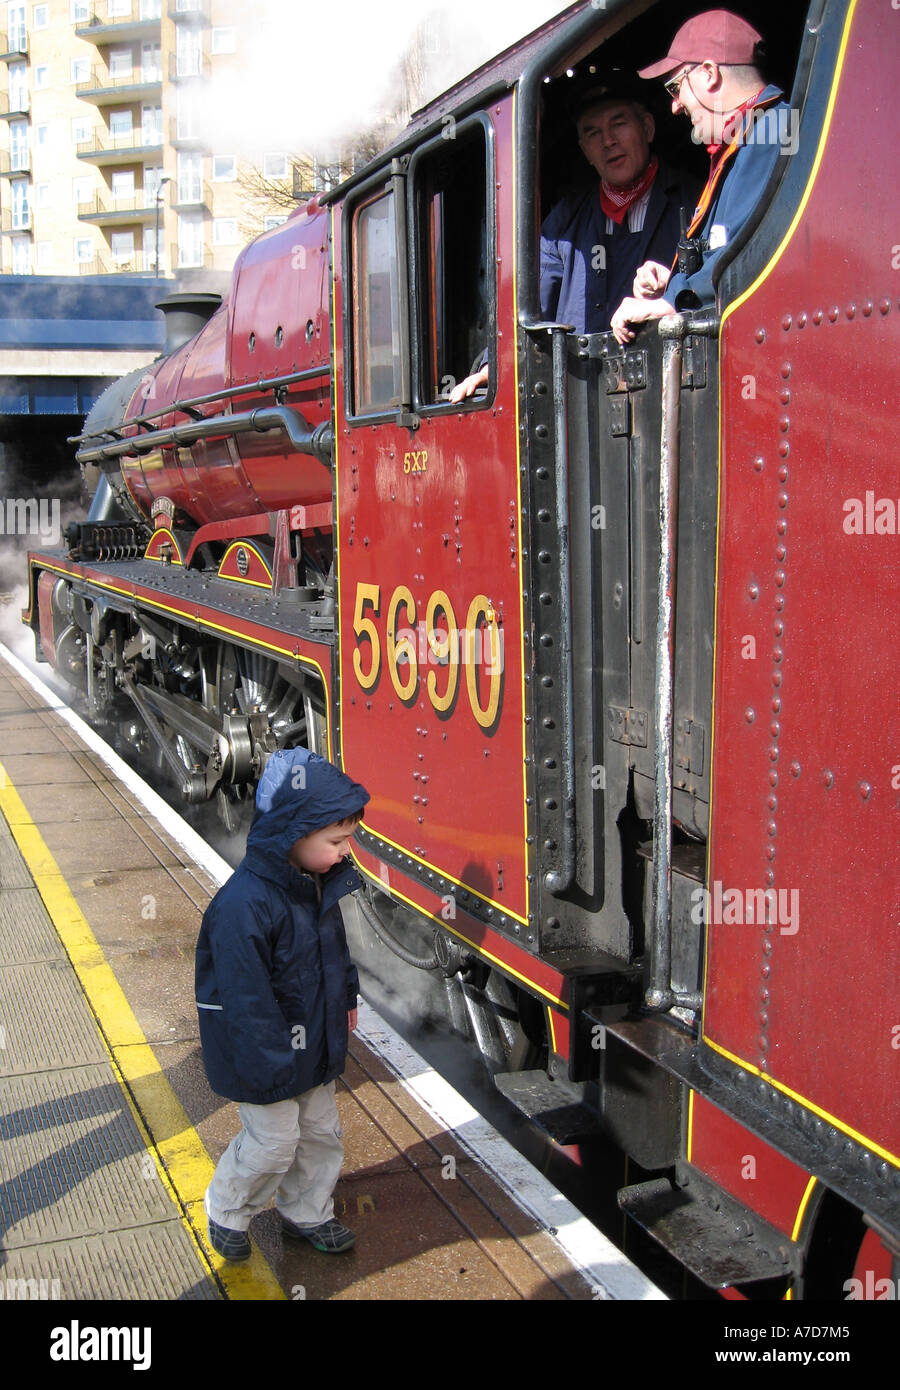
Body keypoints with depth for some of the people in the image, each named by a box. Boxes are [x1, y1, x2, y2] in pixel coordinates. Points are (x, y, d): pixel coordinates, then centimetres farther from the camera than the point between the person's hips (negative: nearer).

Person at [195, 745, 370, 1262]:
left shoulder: (318, 882, -5)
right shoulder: (244, 905, -33)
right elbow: (246, 997, -29)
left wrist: (346, 998, 21)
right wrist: (272, 1067, -24)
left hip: (315, 1039, 8)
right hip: (268, 1050, -8)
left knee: (321, 1130, 20)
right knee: (273, 1142, 7)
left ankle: (308, 1213, 42)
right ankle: (227, 1210, 34)